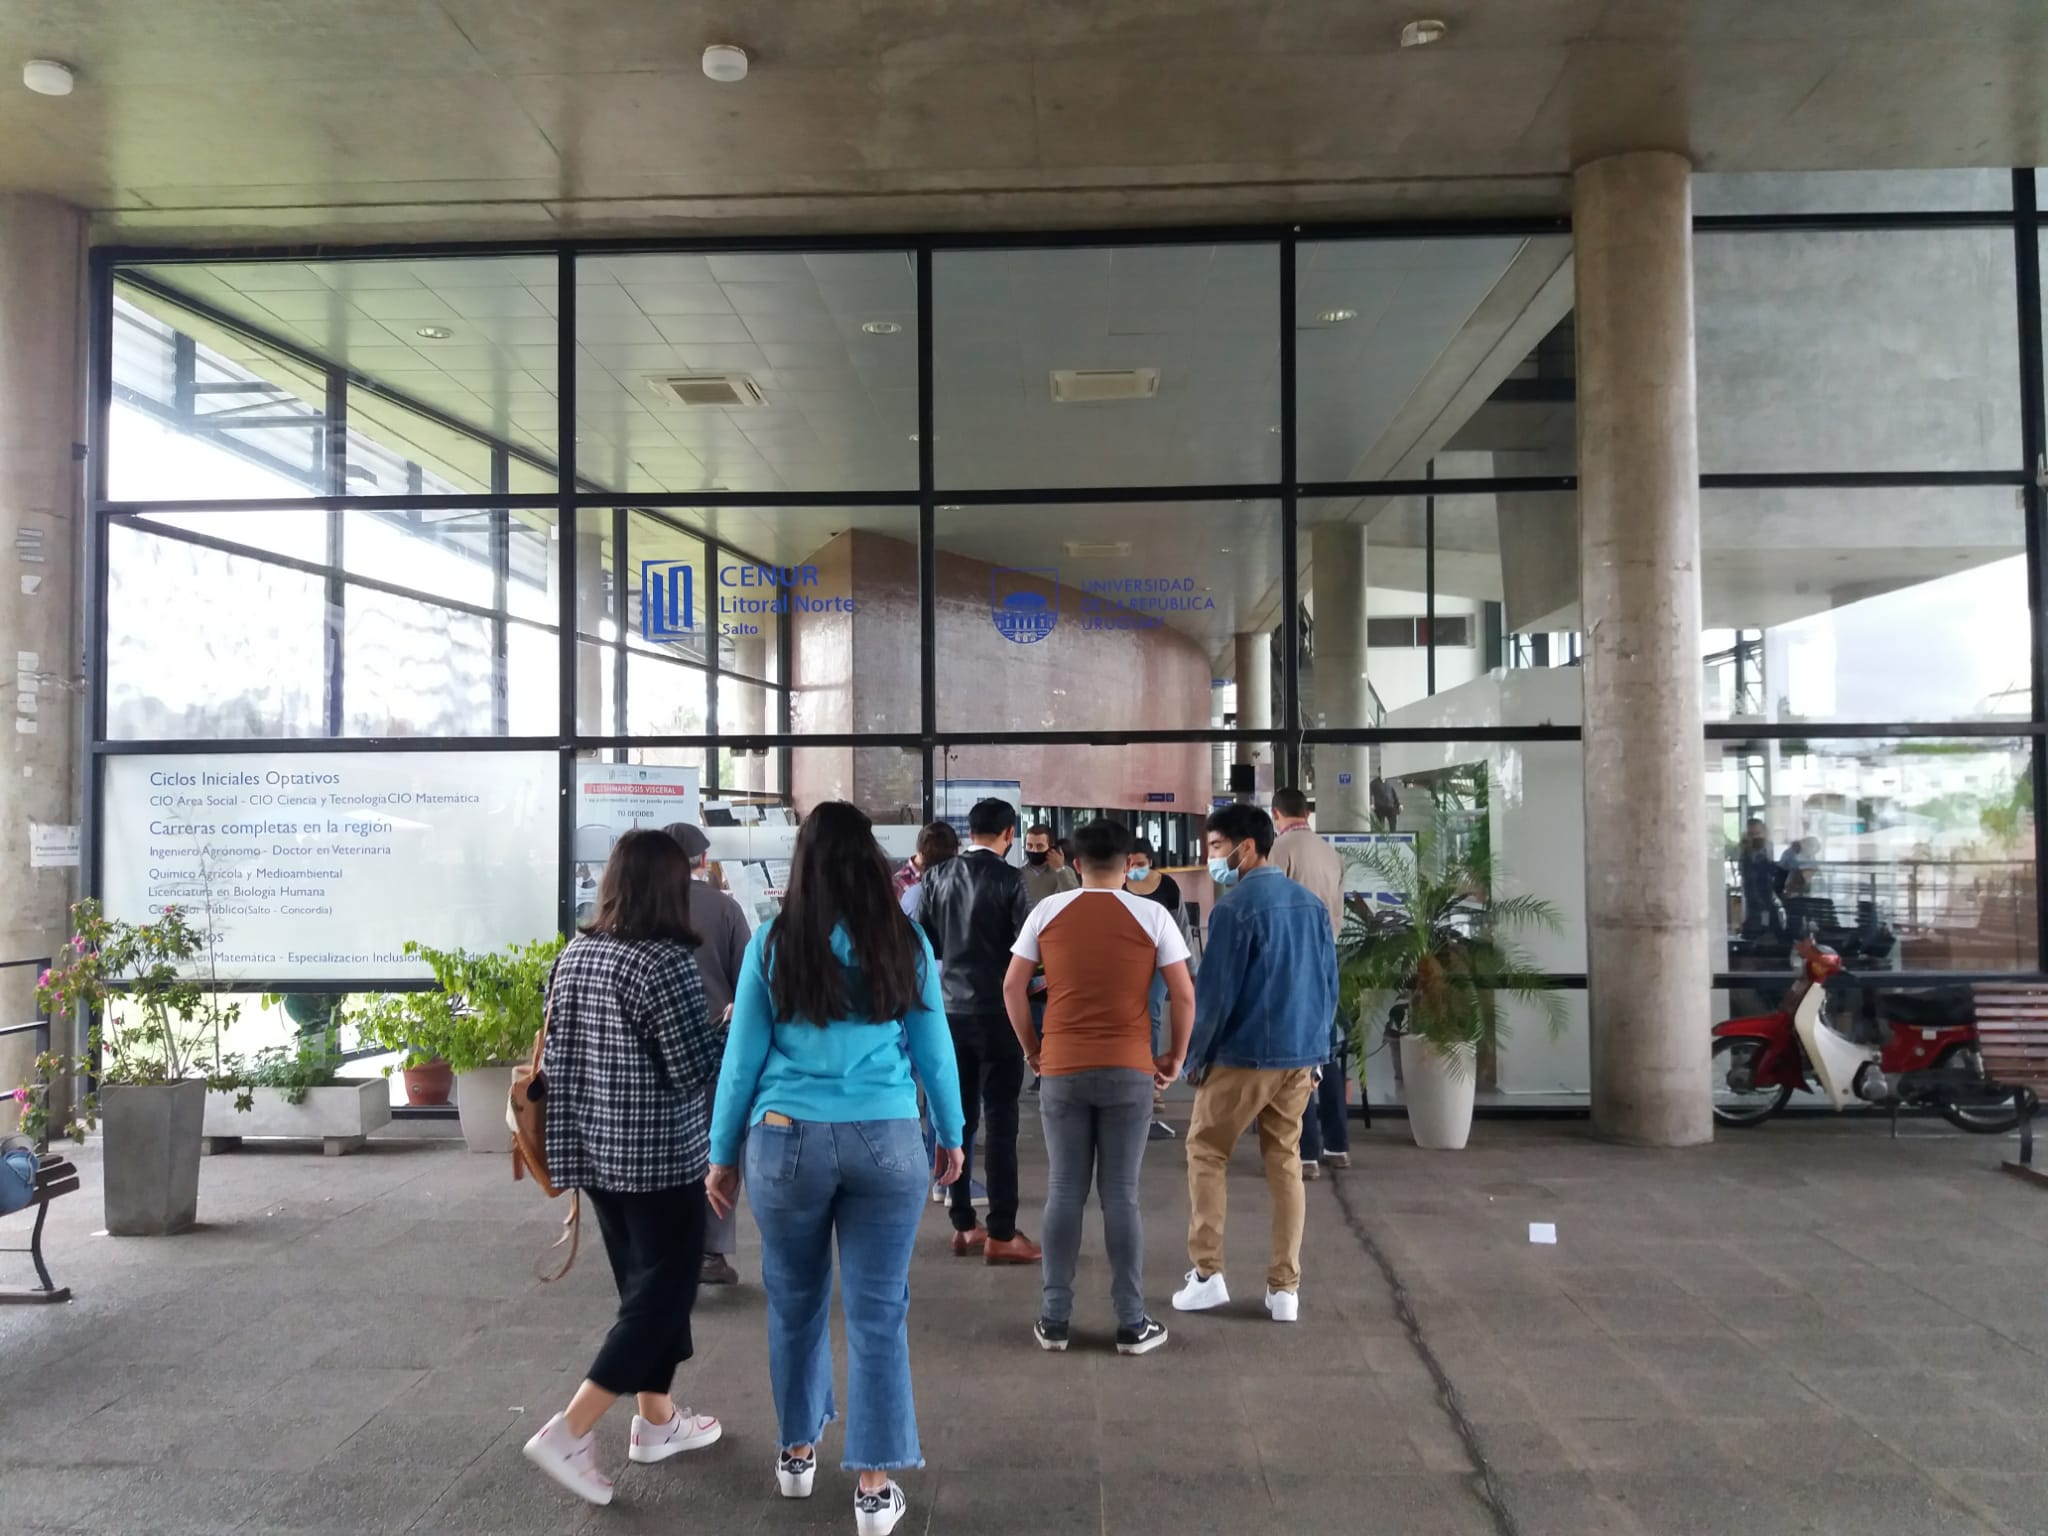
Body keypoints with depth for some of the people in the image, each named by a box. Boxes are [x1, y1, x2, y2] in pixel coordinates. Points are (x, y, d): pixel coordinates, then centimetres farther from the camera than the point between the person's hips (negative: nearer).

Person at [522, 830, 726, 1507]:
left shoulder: (573, 956, 4)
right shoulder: (665, 963, -20)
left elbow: (555, 1063, 9)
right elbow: (699, 1071, -19)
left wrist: (564, 1153, 16)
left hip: (597, 1154, 8)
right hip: (660, 1160, -8)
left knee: (642, 1284, 20)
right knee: (662, 1293, 5)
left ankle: (657, 1420, 32)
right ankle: (568, 1432, 2)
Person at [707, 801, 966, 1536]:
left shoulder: (772, 943, -2)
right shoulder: (905, 941, -1)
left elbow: (743, 1055, 1)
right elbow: (933, 1047, 5)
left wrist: (723, 1154, 10)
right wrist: (951, 1134, 17)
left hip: (788, 1139, 0)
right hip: (887, 1140, 0)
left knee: (795, 1303, 17)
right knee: (877, 1311, 6)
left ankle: (797, 1452, 34)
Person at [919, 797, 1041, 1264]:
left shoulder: (938, 876, 2)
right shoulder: (1008, 879, -12)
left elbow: (923, 941, 7)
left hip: (951, 1009, 5)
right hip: (998, 1010, -5)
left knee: (958, 1117, 12)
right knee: (999, 1121, 0)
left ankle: (964, 1226, 20)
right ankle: (1001, 1234, 3)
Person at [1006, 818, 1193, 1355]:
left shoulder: (1047, 911, 1)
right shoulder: (1153, 915, -3)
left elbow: (1013, 987, 1)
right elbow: (1184, 996, -4)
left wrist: (1031, 1049, 13)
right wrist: (1175, 1056, 9)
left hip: (1061, 1069, 1)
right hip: (1128, 1071, -1)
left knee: (1064, 1192, 9)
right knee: (1121, 1195, 5)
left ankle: (1054, 1320, 15)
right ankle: (1132, 1324, 12)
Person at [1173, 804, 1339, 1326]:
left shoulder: (1235, 906, -14)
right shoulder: (1311, 903, 7)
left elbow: (1215, 990, -13)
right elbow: (1330, 983, 12)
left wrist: (1195, 1056, -2)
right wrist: (1317, 1050, 18)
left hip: (1244, 1054, -6)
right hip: (1301, 1055, 6)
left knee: (1205, 1152, 10)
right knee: (1286, 1162, 13)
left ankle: (1207, 1274, 9)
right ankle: (1285, 1288, 14)